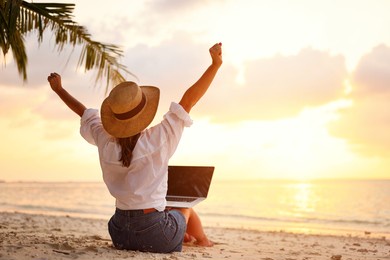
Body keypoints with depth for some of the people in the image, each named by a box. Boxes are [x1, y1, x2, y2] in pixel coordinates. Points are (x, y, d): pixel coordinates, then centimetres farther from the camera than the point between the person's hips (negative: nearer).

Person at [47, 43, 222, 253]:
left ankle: (186, 236, 62)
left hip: (120, 235, 4)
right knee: (184, 208, 30)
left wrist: (59, 89, 30)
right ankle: (203, 241, 58)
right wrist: (215, 64, -17)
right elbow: (189, 100, -19)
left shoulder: (104, 141, -5)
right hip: (157, 238, -4)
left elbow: (84, 113, 13)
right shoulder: (157, 139, -18)